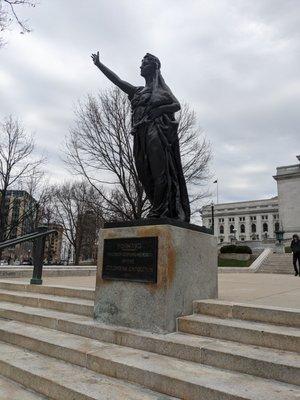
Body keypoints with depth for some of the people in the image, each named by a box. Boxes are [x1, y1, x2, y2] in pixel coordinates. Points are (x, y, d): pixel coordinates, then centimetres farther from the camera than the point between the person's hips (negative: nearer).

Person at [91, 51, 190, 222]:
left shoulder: (162, 88, 14)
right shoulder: (138, 91, 27)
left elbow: (177, 105, 2)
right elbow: (117, 80, 24)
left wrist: (159, 110, -11)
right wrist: (99, 64, 21)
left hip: (157, 132, -5)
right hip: (142, 135, 6)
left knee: (159, 171, -14)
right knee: (146, 174, -2)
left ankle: (159, 211, -16)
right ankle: (160, 210, 1)